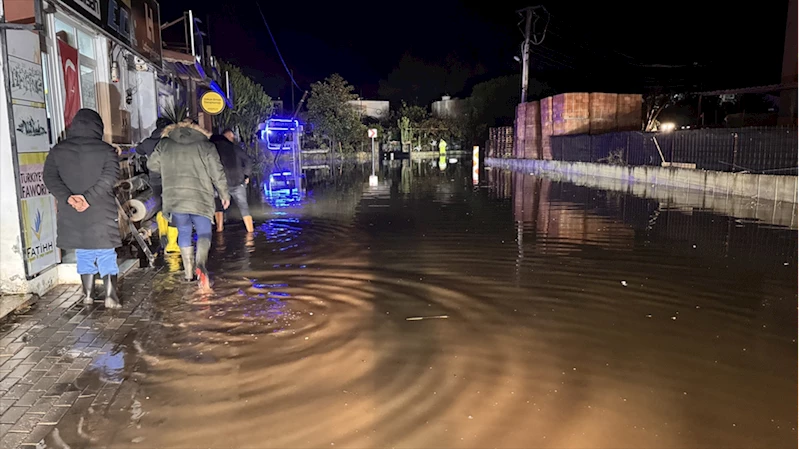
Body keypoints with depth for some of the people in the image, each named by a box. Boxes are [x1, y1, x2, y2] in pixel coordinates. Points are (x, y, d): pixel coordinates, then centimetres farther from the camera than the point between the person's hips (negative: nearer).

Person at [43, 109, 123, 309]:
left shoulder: (58, 150, 5)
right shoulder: (106, 150, -5)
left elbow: (50, 177, -3)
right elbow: (110, 177, -17)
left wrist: (67, 197, -13)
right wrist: (88, 197, -19)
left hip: (71, 215, 3)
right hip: (101, 212, -3)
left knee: (84, 255, 15)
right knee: (106, 254, 3)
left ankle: (88, 295, 22)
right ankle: (110, 295, -5)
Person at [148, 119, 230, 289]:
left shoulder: (164, 144, 9)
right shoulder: (205, 145, 1)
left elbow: (153, 165, 20)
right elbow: (217, 173, -1)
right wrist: (224, 194, 10)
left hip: (174, 198, 3)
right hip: (200, 198, -2)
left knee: (184, 232, 15)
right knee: (204, 233, 4)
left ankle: (189, 272, 20)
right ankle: (200, 264, -22)